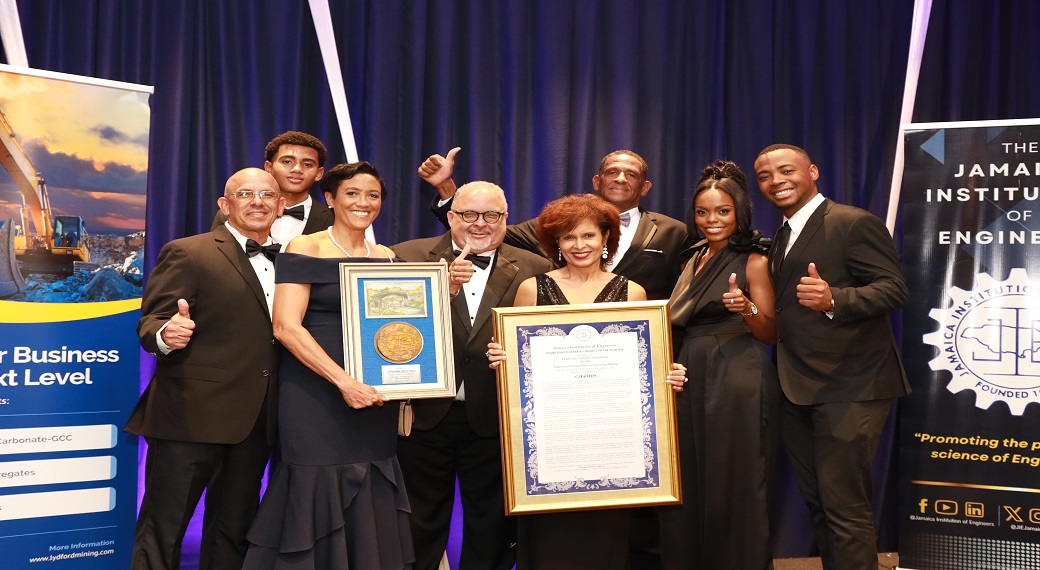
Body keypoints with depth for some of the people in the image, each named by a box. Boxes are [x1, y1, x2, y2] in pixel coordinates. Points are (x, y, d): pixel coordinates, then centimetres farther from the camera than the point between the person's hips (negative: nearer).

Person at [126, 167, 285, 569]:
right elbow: (149, 324, -10)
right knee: (163, 531, -1)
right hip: (192, 416, -6)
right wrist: (166, 335, -32)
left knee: (233, 530, 15)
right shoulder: (187, 253, -4)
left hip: (256, 421, 6)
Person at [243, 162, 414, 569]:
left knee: (369, 513, 7)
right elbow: (286, 327, -14)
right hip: (316, 396, -5)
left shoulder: (387, 258, 12)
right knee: (317, 499, -2)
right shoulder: (305, 249, -5)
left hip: (373, 399, 5)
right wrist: (344, 381, -20)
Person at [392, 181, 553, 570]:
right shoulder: (410, 257, -2)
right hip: (425, 416, -1)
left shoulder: (535, 271, 1)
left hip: (496, 421, 1)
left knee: (491, 532, 13)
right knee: (420, 527, 13)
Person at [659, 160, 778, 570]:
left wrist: (747, 308, -25)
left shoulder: (753, 262, -4)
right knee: (688, 485, 8)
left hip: (738, 383, -6)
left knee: (733, 487, -1)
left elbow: (771, 334, -8)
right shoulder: (695, 259, 14)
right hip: (693, 380, 7)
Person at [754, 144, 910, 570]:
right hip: (797, 391, 9)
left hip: (849, 389, -9)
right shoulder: (781, 238, 16)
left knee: (845, 506, -7)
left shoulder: (855, 223, -11)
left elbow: (894, 288, -19)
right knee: (816, 501, 17)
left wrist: (834, 299, -35)